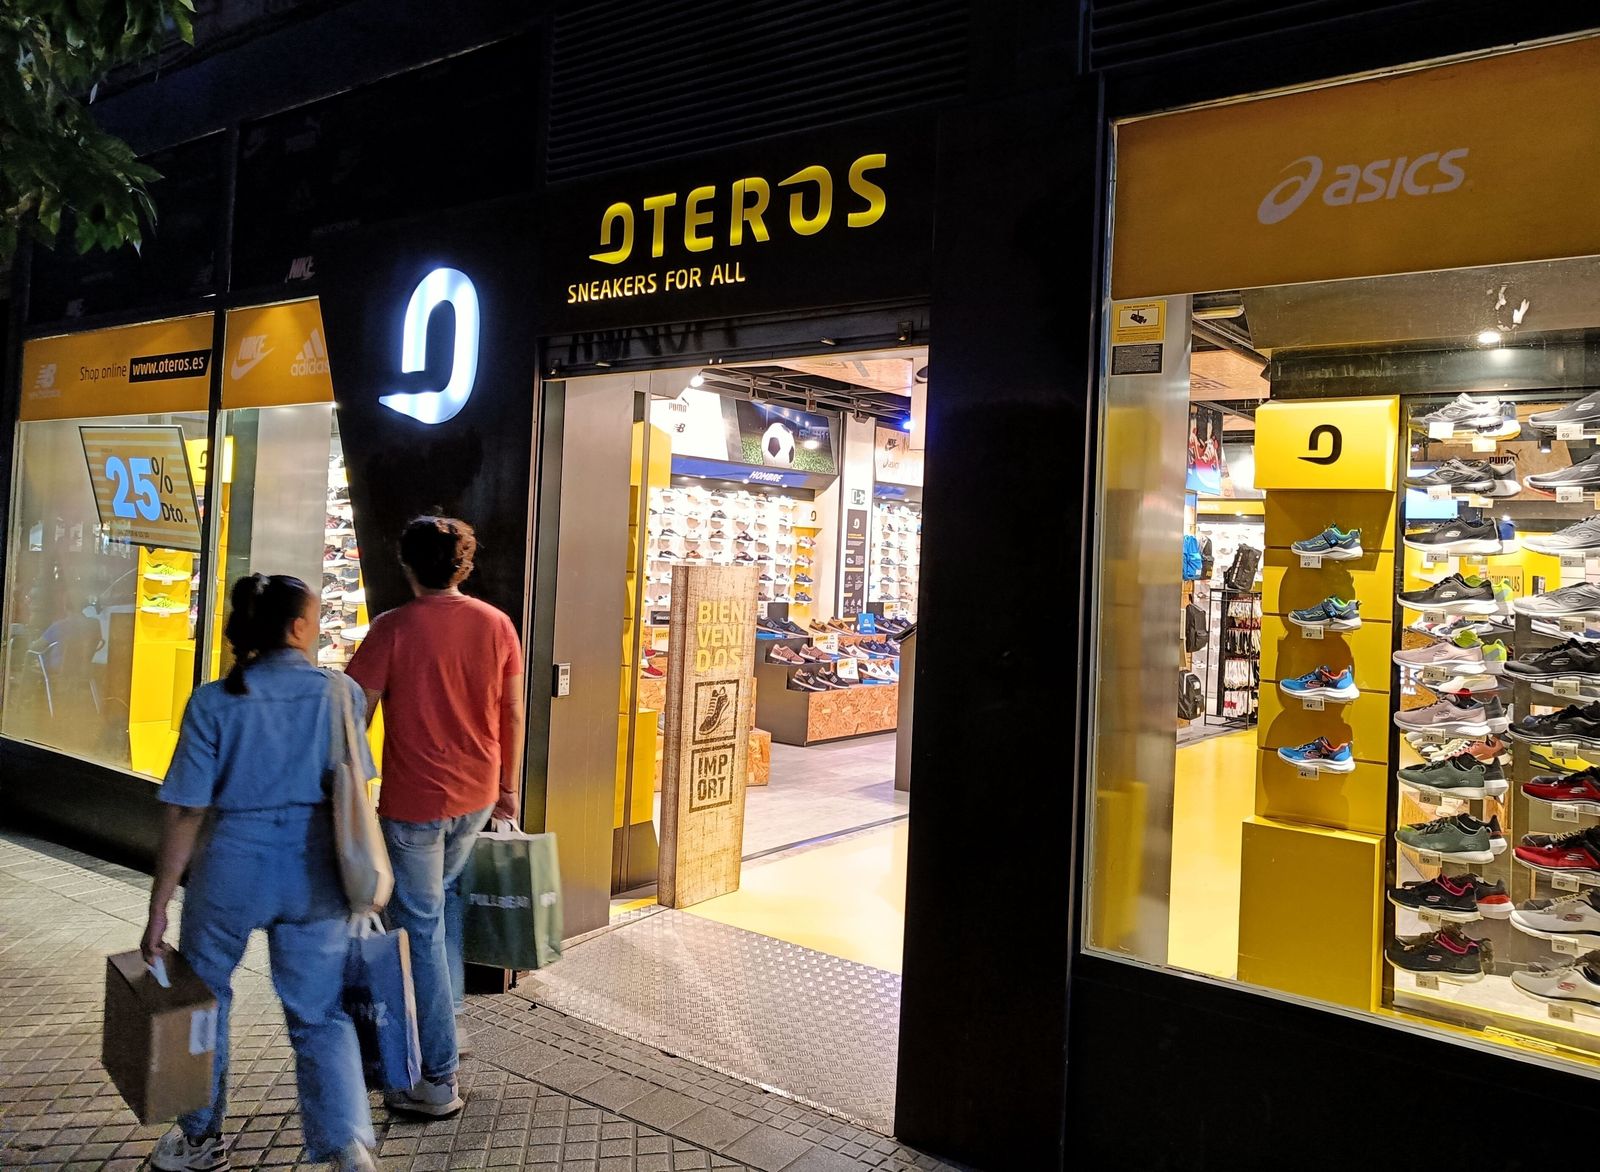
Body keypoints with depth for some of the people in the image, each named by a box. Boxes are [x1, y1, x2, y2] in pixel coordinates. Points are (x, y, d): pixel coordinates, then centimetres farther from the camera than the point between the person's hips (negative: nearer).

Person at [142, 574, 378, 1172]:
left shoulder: (213, 702, -6)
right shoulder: (340, 692, -4)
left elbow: (185, 812, -7)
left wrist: (158, 910, -1)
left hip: (232, 865, 0)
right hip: (314, 870, 1)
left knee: (202, 997, 25)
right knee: (320, 1013, 12)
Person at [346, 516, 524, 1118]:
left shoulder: (393, 627, -12)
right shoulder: (497, 624, 0)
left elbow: (356, 715, -11)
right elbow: (513, 713, 5)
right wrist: (509, 787, 16)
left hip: (414, 802, -5)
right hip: (478, 795, 5)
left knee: (423, 928, 5)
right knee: (446, 897, 29)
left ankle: (438, 1081, 11)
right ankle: (446, 1022, 35)